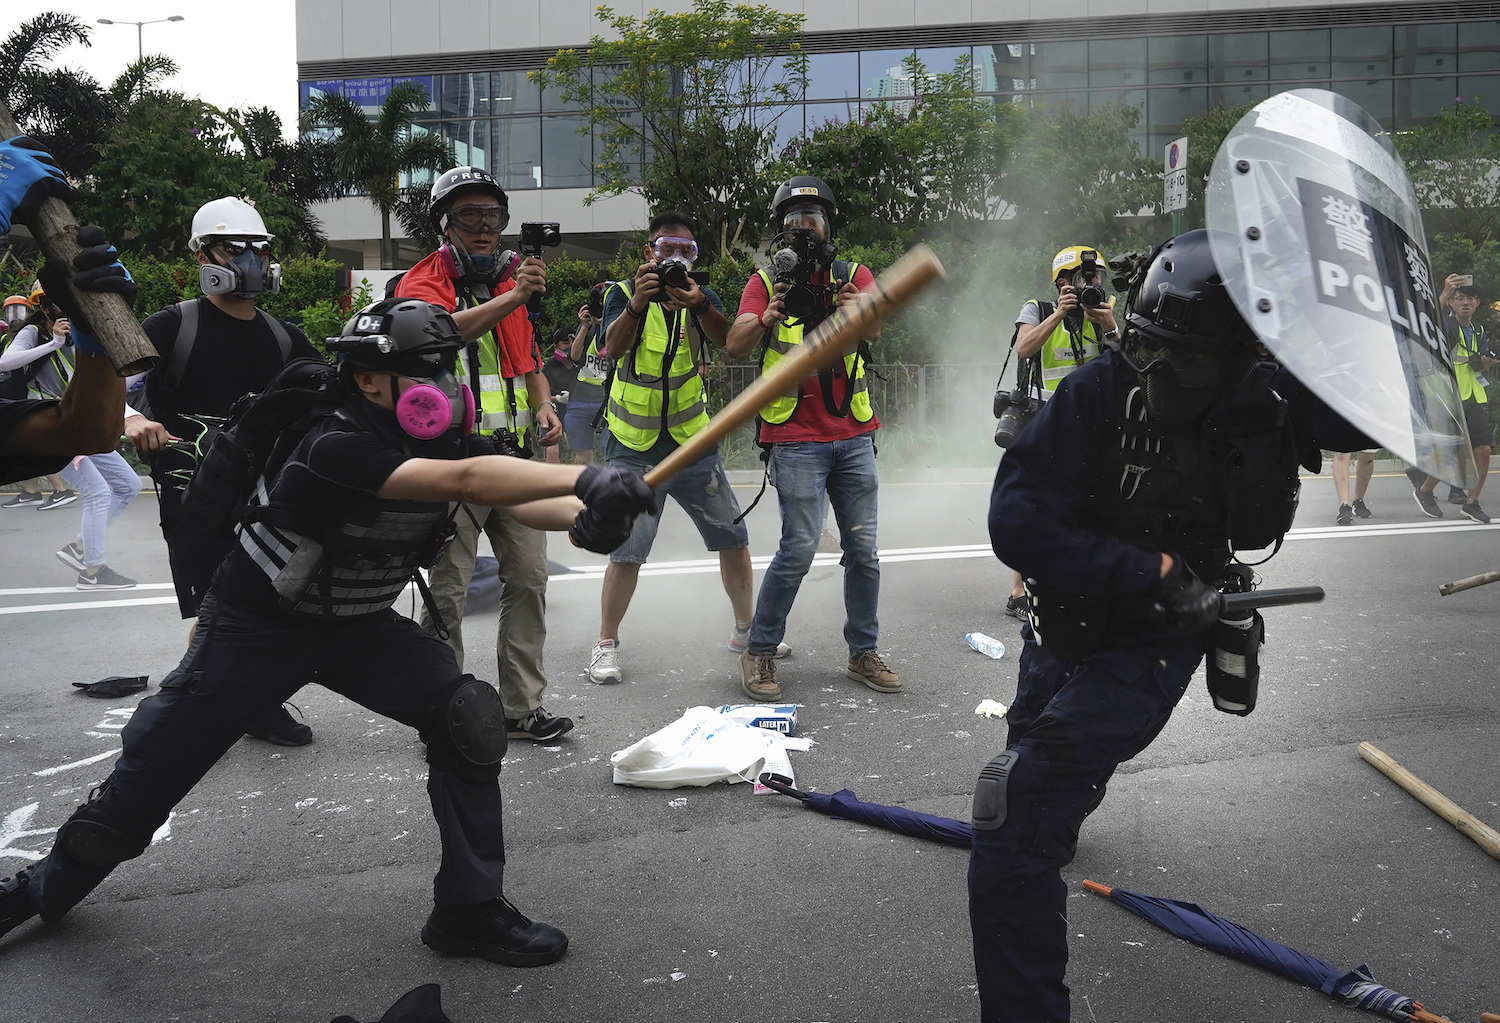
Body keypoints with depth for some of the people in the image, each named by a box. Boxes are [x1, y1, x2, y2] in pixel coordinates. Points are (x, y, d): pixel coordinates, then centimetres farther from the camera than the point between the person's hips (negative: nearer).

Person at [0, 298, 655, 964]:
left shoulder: (444, 441, -9)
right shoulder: (335, 448, -31)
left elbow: (510, 496, -21)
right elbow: (461, 482, -45)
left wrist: (580, 518, -43)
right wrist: (582, 479, -53)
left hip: (358, 625, 6)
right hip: (253, 627, -5)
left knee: (468, 715, -14)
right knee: (153, 768, 3)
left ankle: (470, 910, -2)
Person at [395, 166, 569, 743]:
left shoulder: (508, 279, 17)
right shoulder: (423, 282, -4)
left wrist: (544, 406, 6)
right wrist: (513, 297, -40)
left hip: (512, 455, 6)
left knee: (529, 579, 6)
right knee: (448, 591, -2)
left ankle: (522, 707, 16)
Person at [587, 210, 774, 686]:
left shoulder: (703, 297, 5)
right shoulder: (624, 294, -2)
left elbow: (727, 340, -16)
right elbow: (613, 349, -21)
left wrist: (699, 305, -36)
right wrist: (638, 304, -39)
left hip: (694, 445, 3)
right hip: (634, 451, -3)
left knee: (734, 540, 7)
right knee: (625, 553, -8)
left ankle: (746, 629, 25)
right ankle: (606, 643, 9)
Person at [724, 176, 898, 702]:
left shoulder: (854, 275, 8)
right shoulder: (766, 282, 3)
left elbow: (874, 329, -12)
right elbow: (735, 345, -11)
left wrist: (854, 310, -34)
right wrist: (766, 318, -31)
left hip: (854, 436, 3)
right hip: (796, 438, -3)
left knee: (863, 549, 6)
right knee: (799, 549, -10)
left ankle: (864, 652, 20)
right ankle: (759, 653, 5)